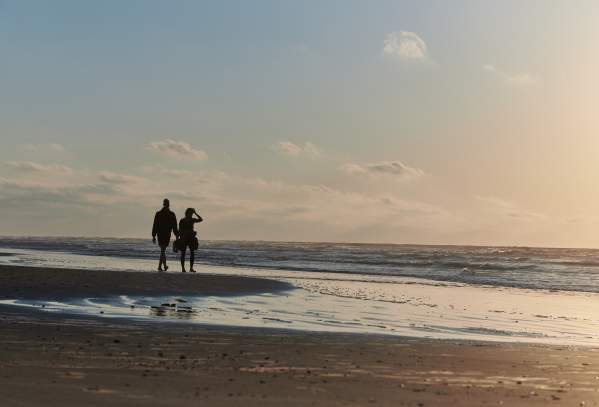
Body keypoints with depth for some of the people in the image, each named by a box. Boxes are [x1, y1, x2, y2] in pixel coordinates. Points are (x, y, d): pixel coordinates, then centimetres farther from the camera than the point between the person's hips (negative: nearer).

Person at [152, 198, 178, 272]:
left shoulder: (158, 214, 1)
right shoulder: (171, 214, -5)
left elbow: (155, 226, 2)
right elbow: (174, 227, -3)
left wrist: (154, 236, 6)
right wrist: (177, 235, 5)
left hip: (160, 235, 3)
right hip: (167, 235, -3)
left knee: (162, 249, 17)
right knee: (163, 250, 0)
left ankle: (165, 266, 22)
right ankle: (160, 266, -11)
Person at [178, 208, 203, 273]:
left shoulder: (192, 220, 7)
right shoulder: (182, 221, -3)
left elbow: (201, 219, -3)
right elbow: (179, 230, -2)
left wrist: (195, 213, -6)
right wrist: (178, 238, -5)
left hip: (191, 238, 4)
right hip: (184, 239, -3)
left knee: (192, 253, -3)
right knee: (183, 253, 0)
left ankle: (191, 268, 1)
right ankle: (183, 268, 5)